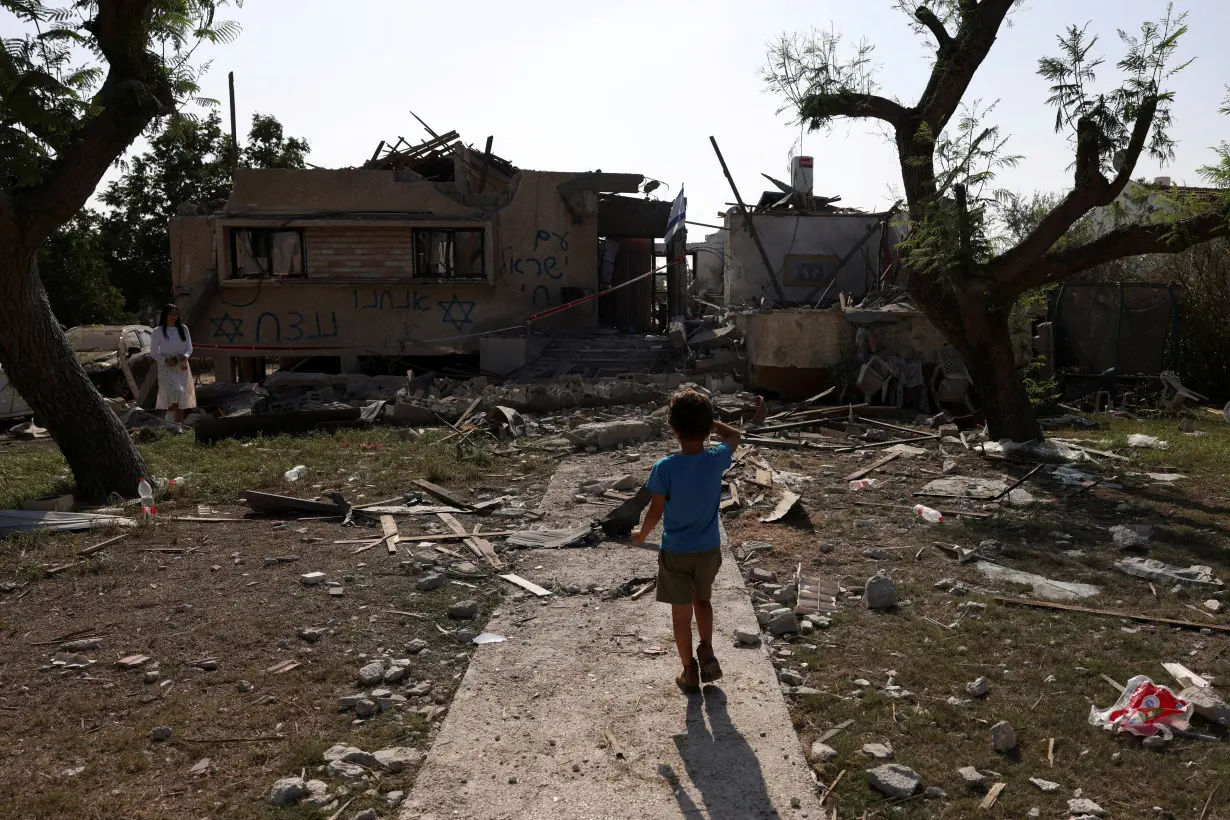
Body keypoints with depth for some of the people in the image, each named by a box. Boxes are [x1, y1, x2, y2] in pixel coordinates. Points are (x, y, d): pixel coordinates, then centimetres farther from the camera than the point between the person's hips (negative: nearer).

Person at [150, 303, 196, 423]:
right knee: (175, 391, -25)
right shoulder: (158, 331, -2)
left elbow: (189, 347, 10)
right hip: (166, 367, -4)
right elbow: (153, 352, 1)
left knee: (182, 400, 4)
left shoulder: (183, 329, 7)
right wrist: (166, 360, -16)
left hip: (182, 366, 4)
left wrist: (185, 355, -12)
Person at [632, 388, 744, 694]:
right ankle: (707, 651, 12)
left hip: (675, 552, -2)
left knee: (681, 611, 14)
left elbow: (655, 512, -12)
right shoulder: (716, 460, -15)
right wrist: (705, 419, 2)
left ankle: (690, 671, 25)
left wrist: (641, 534, 6)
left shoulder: (664, 468, -22)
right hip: (709, 550, 3)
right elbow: (734, 435, 8)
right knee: (703, 600, 27)